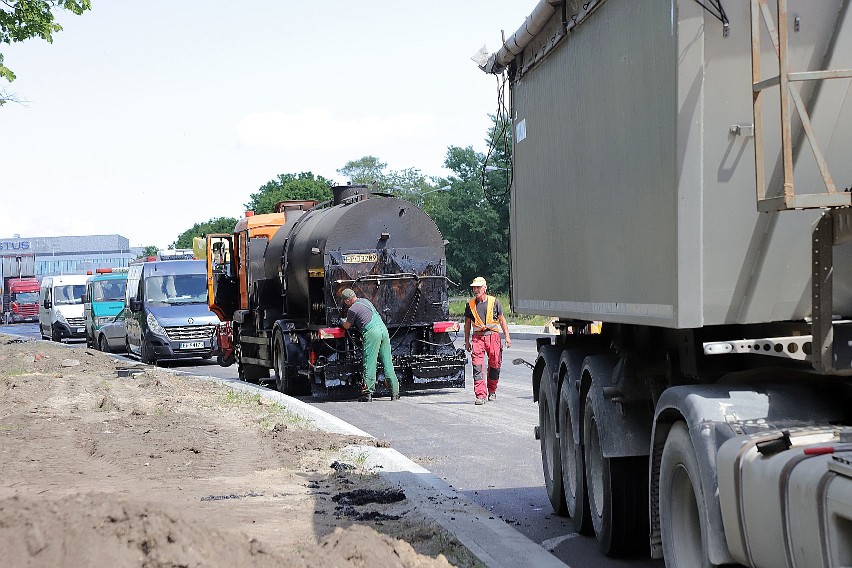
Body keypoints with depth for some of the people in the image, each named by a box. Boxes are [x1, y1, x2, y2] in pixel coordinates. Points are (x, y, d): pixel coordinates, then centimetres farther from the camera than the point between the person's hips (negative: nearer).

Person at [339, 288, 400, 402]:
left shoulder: (352, 309, -3)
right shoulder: (365, 300, 20)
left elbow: (347, 326, 10)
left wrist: (341, 323, 32)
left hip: (372, 332, -7)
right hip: (383, 328, 7)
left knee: (369, 363, -7)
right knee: (388, 363, 7)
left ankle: (367, 393, -12)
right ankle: (395, 393, 7)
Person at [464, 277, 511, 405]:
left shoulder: (494, 302, 4)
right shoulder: (470, 304, 8)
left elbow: (502, 320, 9)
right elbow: (467, 324, 15)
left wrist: (507, 336, 2)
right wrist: (467, 341, 13)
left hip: (493, 336, 0)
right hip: (477, 337, 0)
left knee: (494, 365, 4)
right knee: (477, 366, -11)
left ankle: (492, 391, 25)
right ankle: (480, 395, -14)